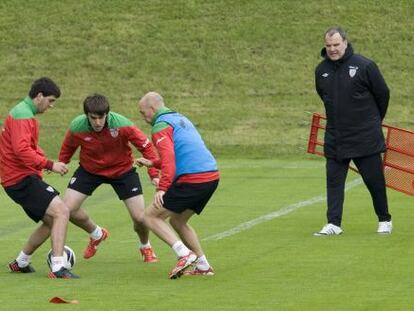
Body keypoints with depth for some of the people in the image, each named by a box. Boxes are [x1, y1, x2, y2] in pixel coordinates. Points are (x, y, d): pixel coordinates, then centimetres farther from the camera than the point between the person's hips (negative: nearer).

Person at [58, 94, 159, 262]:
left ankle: (145, 247, 29)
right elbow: (67, 148, -2)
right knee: (67, 208, -11)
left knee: (140, 217, -8)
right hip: (89, 170, 2)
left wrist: (154, 174, -24)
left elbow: (146, 146, -20)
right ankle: (96, 234, 22)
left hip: (122, 170, -2)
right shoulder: (77, 127, -25)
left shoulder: (122, 125, -31)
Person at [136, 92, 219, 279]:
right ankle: (203, 266, 18)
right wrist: (152, 163, 36)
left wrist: (162, 188, -28)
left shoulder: (161, 127, -5)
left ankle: (184, 254, -14)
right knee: (178, 221, 24)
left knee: (151, 216, -1)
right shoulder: (181, 119, 25)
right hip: (212, 177, 9)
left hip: (192, 180, -9)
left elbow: (168, 158, -20)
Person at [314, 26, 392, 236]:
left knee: (375, 180, 4)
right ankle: (334, 224, 0)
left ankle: (384, 220, 18)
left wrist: (374, 122, 12)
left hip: (365, 138, -4)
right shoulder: (321, 71, 5)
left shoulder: (364, 66, -9)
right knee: (334, 181, -1)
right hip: (334, 139, 4)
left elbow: (383, 94, 2)